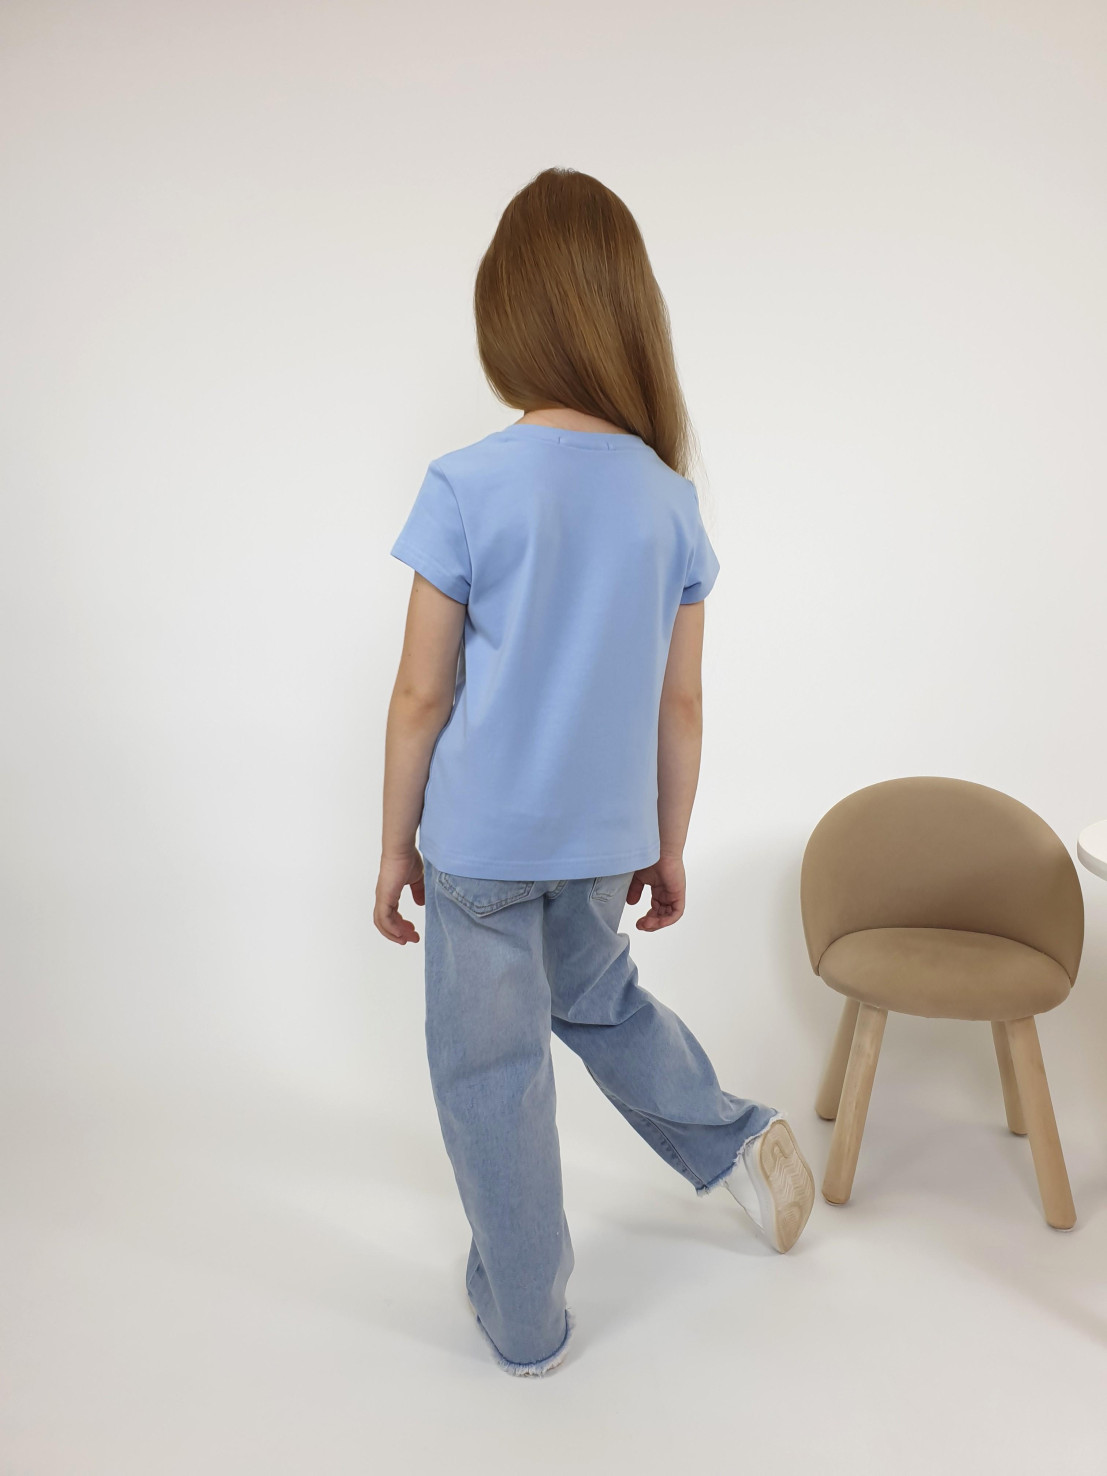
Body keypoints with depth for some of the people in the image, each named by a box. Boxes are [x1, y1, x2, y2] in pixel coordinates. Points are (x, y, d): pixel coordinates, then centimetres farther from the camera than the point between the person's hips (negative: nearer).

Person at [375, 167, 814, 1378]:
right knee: (600, 1004, 32)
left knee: (490, 1072, 13)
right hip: (602, 839, 4)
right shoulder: (670, 498, -2)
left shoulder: (466, 487, -14)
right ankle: (737, 1141, 29)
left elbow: (421, 697, -10)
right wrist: (669, 848, 14)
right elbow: (680, 705, 2)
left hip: (481, 841, -4)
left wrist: (395, 845, 3)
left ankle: (523, 1317, 31)